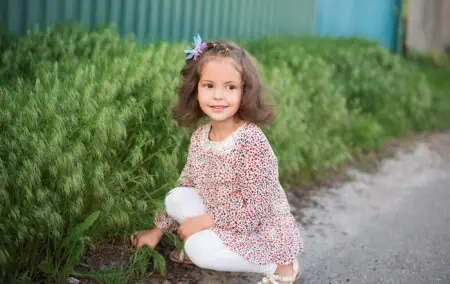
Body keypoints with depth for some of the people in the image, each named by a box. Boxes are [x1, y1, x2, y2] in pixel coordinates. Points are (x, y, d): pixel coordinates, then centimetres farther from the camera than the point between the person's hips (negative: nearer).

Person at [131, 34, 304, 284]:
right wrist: (159, 230, 8)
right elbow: (186, 185, 9)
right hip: (225, 224, 6)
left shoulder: (251, 141, -26)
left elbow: (256, 210, -25)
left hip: (263, 232, -6)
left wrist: (205, 221, -20)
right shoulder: (199, 135, -4)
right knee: (176, 198, -7)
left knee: (198, 248, -24)